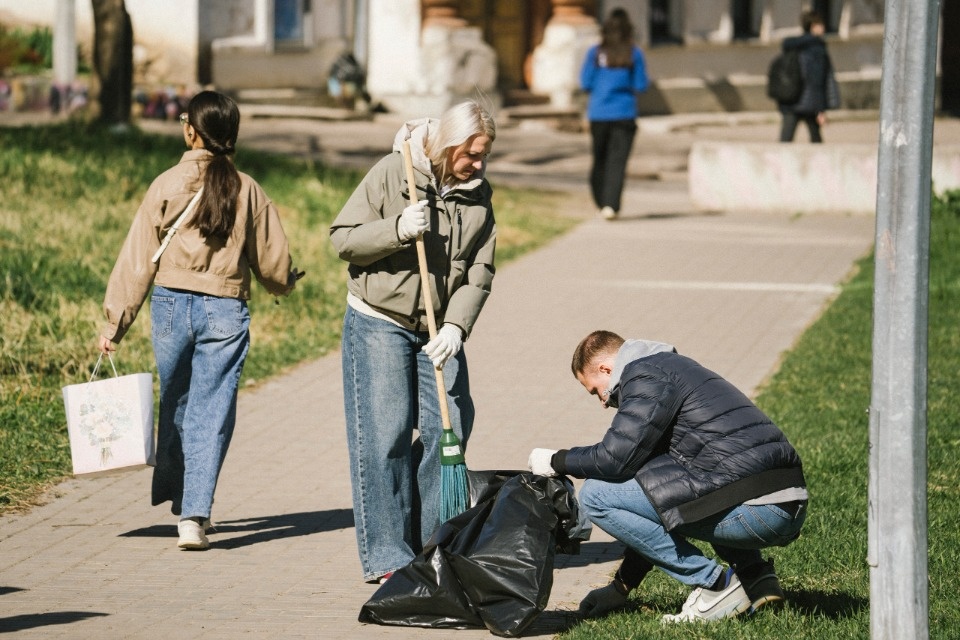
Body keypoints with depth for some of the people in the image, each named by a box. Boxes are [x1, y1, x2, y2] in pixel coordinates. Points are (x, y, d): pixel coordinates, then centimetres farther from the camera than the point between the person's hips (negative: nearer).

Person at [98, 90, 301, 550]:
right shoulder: (249, 191, 0)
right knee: (210, 412, 1)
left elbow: (138, 260, -4)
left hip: (171, 305, 0)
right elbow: (274, 266, 6)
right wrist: (287, 283, 30)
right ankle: (194, 515, -8)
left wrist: (115, 323, 0)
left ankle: (174, 494, 34)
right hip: (226, 312, 0)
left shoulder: (167, 185, -4)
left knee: (175, 405, 19)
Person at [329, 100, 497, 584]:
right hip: (379, 324, -5)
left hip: (440, 332, 5)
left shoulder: (478, 196, 3)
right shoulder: (392, 173, -10)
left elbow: (479, 272, -2)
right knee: (385, 439, -6)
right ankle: (386, 557, -2)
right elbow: (343, 237, -9)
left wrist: (455, 327, -18)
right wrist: (397, 230, -25)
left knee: (448, 433, 1)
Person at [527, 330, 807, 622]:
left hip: (754, 512, -10)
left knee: (596, 495, -4)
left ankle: (715, 585, -2)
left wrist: (556, 461, 12)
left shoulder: (647, 378, -1)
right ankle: (755, 575, 18)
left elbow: (616, 459, -10)